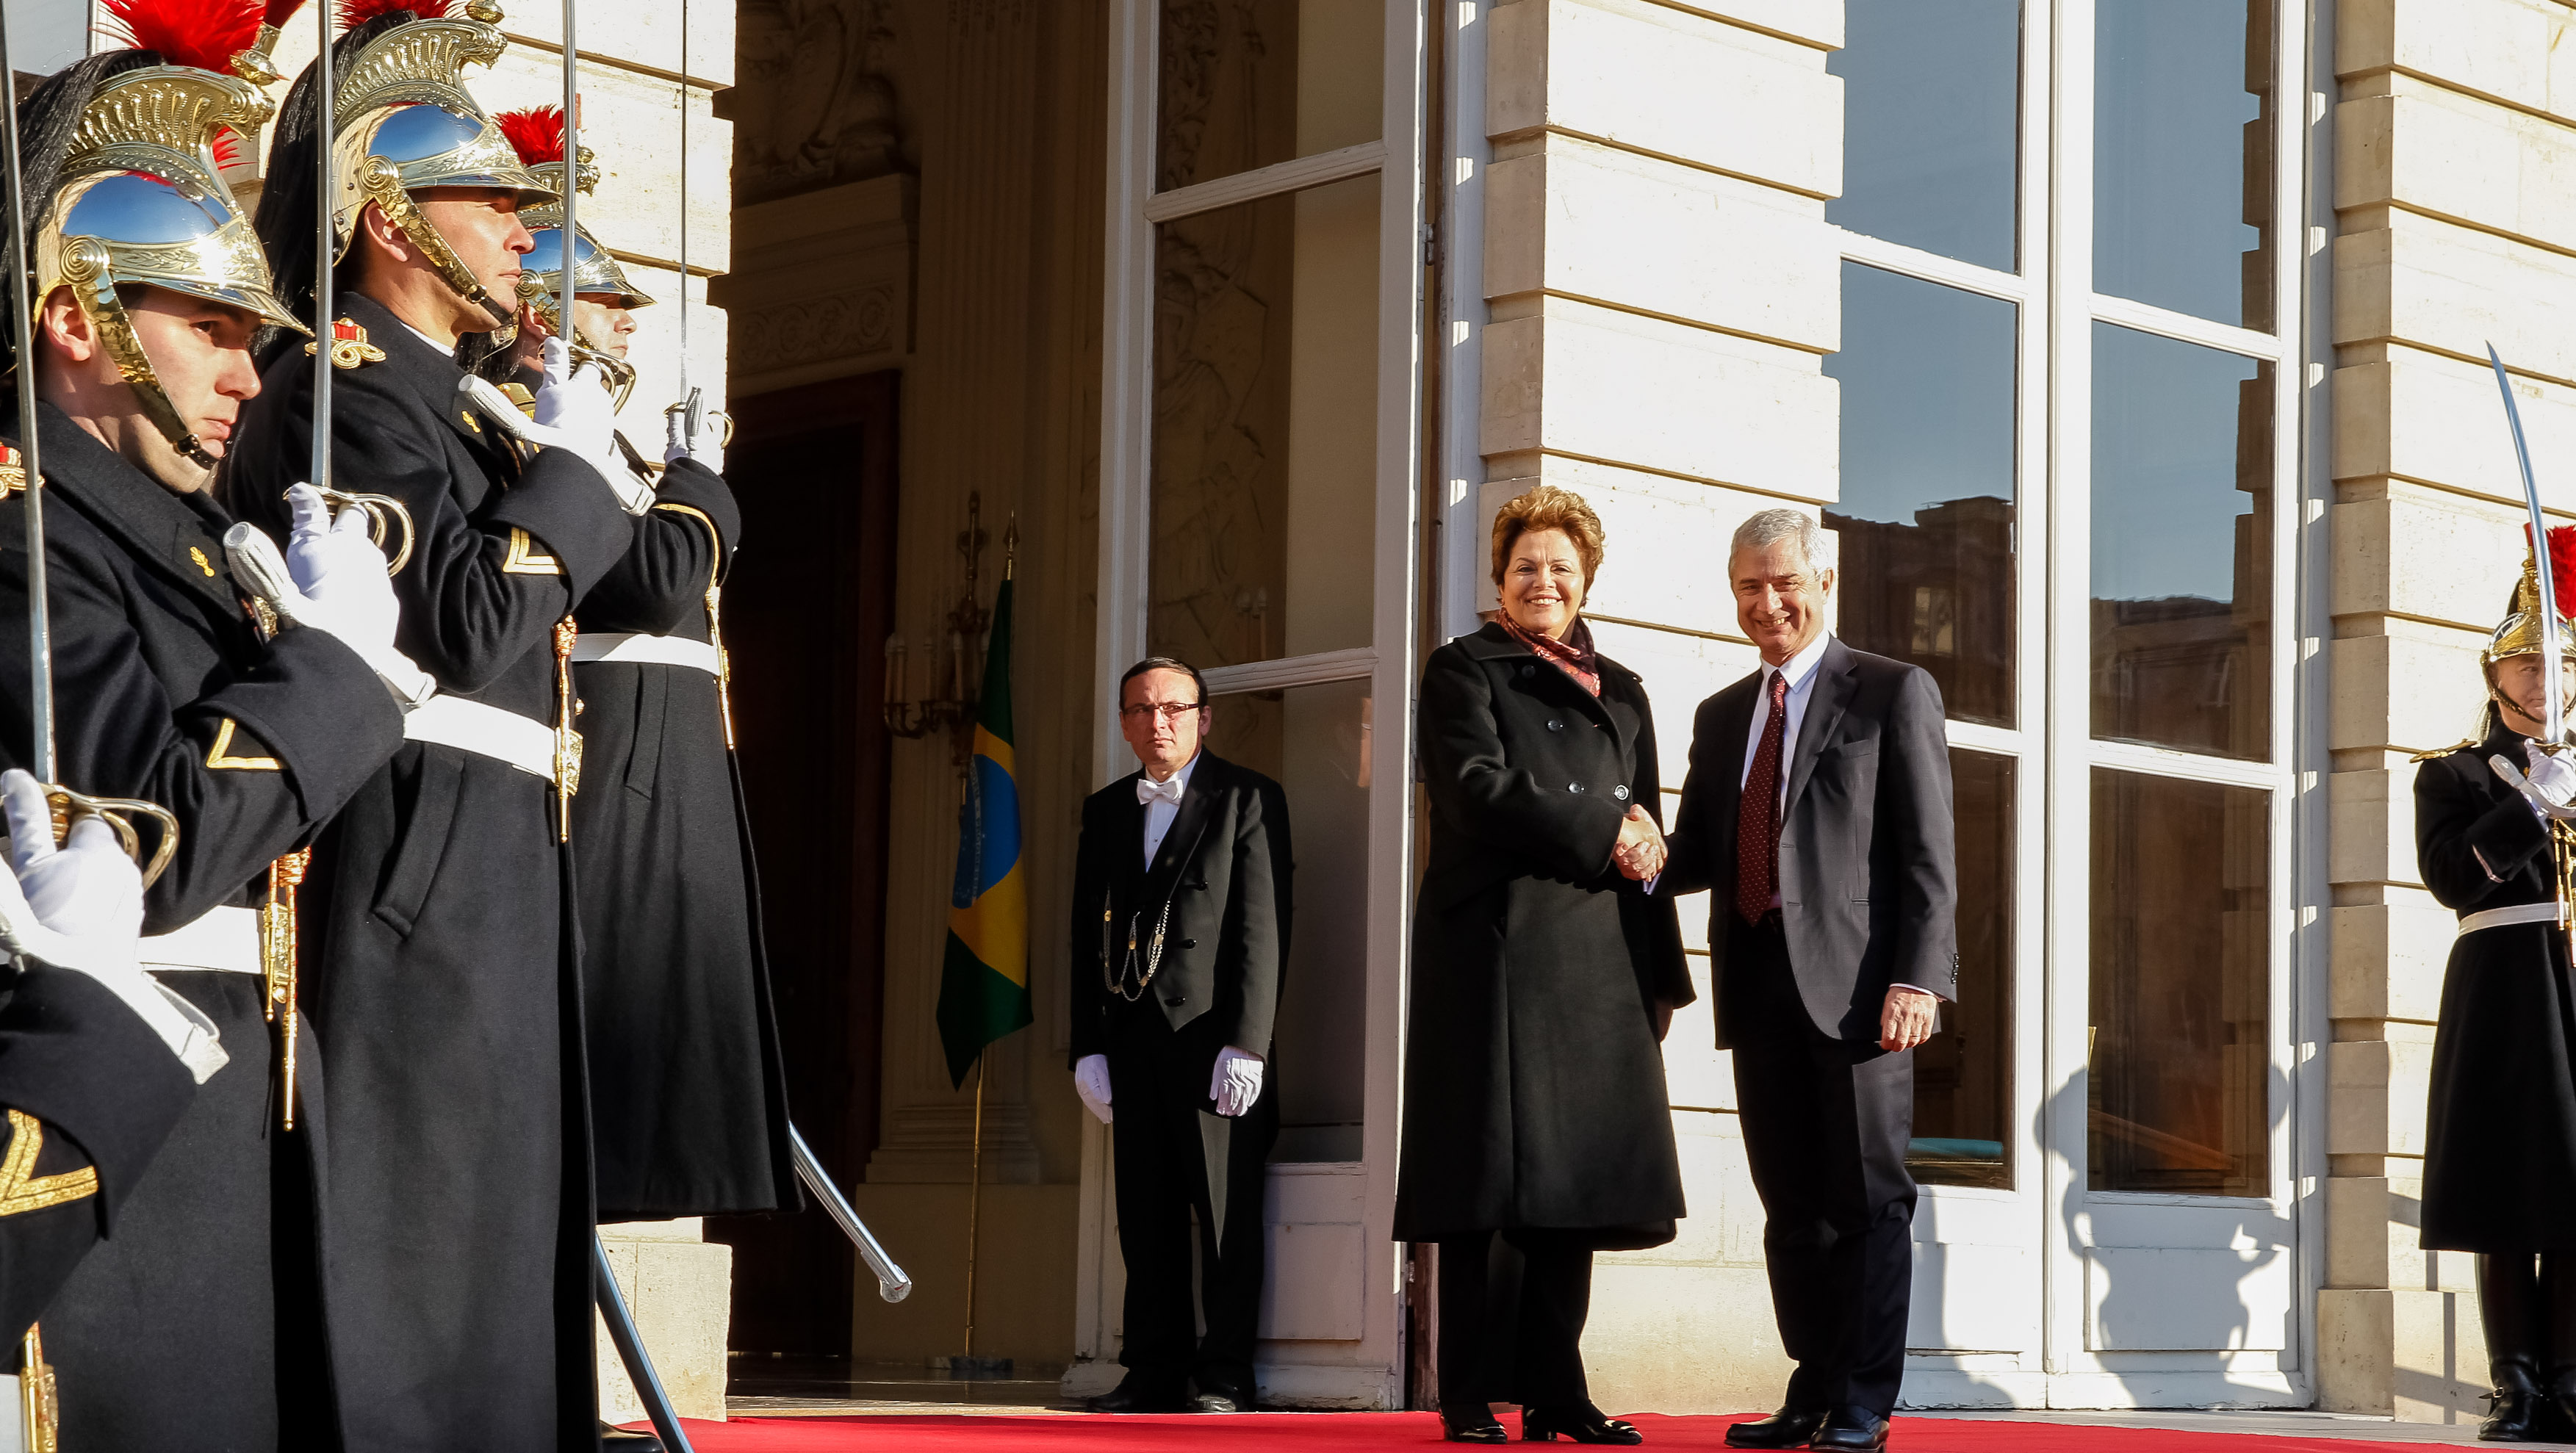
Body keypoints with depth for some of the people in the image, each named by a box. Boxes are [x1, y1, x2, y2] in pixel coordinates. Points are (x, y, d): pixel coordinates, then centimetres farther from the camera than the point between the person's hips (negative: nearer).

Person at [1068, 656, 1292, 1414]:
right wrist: (1088, 1047, 6)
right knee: (1146, 1217, 7)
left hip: (1213, 1038, -5)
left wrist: (1247, 1043, -13)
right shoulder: (1105, 810, 16)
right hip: (1132, 1039, 5)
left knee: (1226, 1213, -3)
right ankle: (1156, 1371, 13)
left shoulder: (1248, 799, 1)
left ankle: (1225, 1375, 3)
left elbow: (1262, 928, -6)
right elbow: (1087, 937, 15)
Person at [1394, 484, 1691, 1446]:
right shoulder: (1463, 671, 5)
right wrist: (1601, 832, -9)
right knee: (1492, 1180, -5)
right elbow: (1479, 789, -10)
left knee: (1574, 1180, 4)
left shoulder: (1621, 692, 20)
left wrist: (1660, 972, 11)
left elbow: (1648, 836, 18)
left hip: (1599, 965, 5)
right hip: (1498, 951, -5)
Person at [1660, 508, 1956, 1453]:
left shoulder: (1893, 693, 3)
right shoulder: (1721, 717, 20)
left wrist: (1918, 977, -15)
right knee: (1792, 1206, 9)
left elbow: (1928, 853, -4)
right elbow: (1699, 856, 17)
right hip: (1758, 981, 6)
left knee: (1867, 1200, -2)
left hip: (1855, 981, -5)